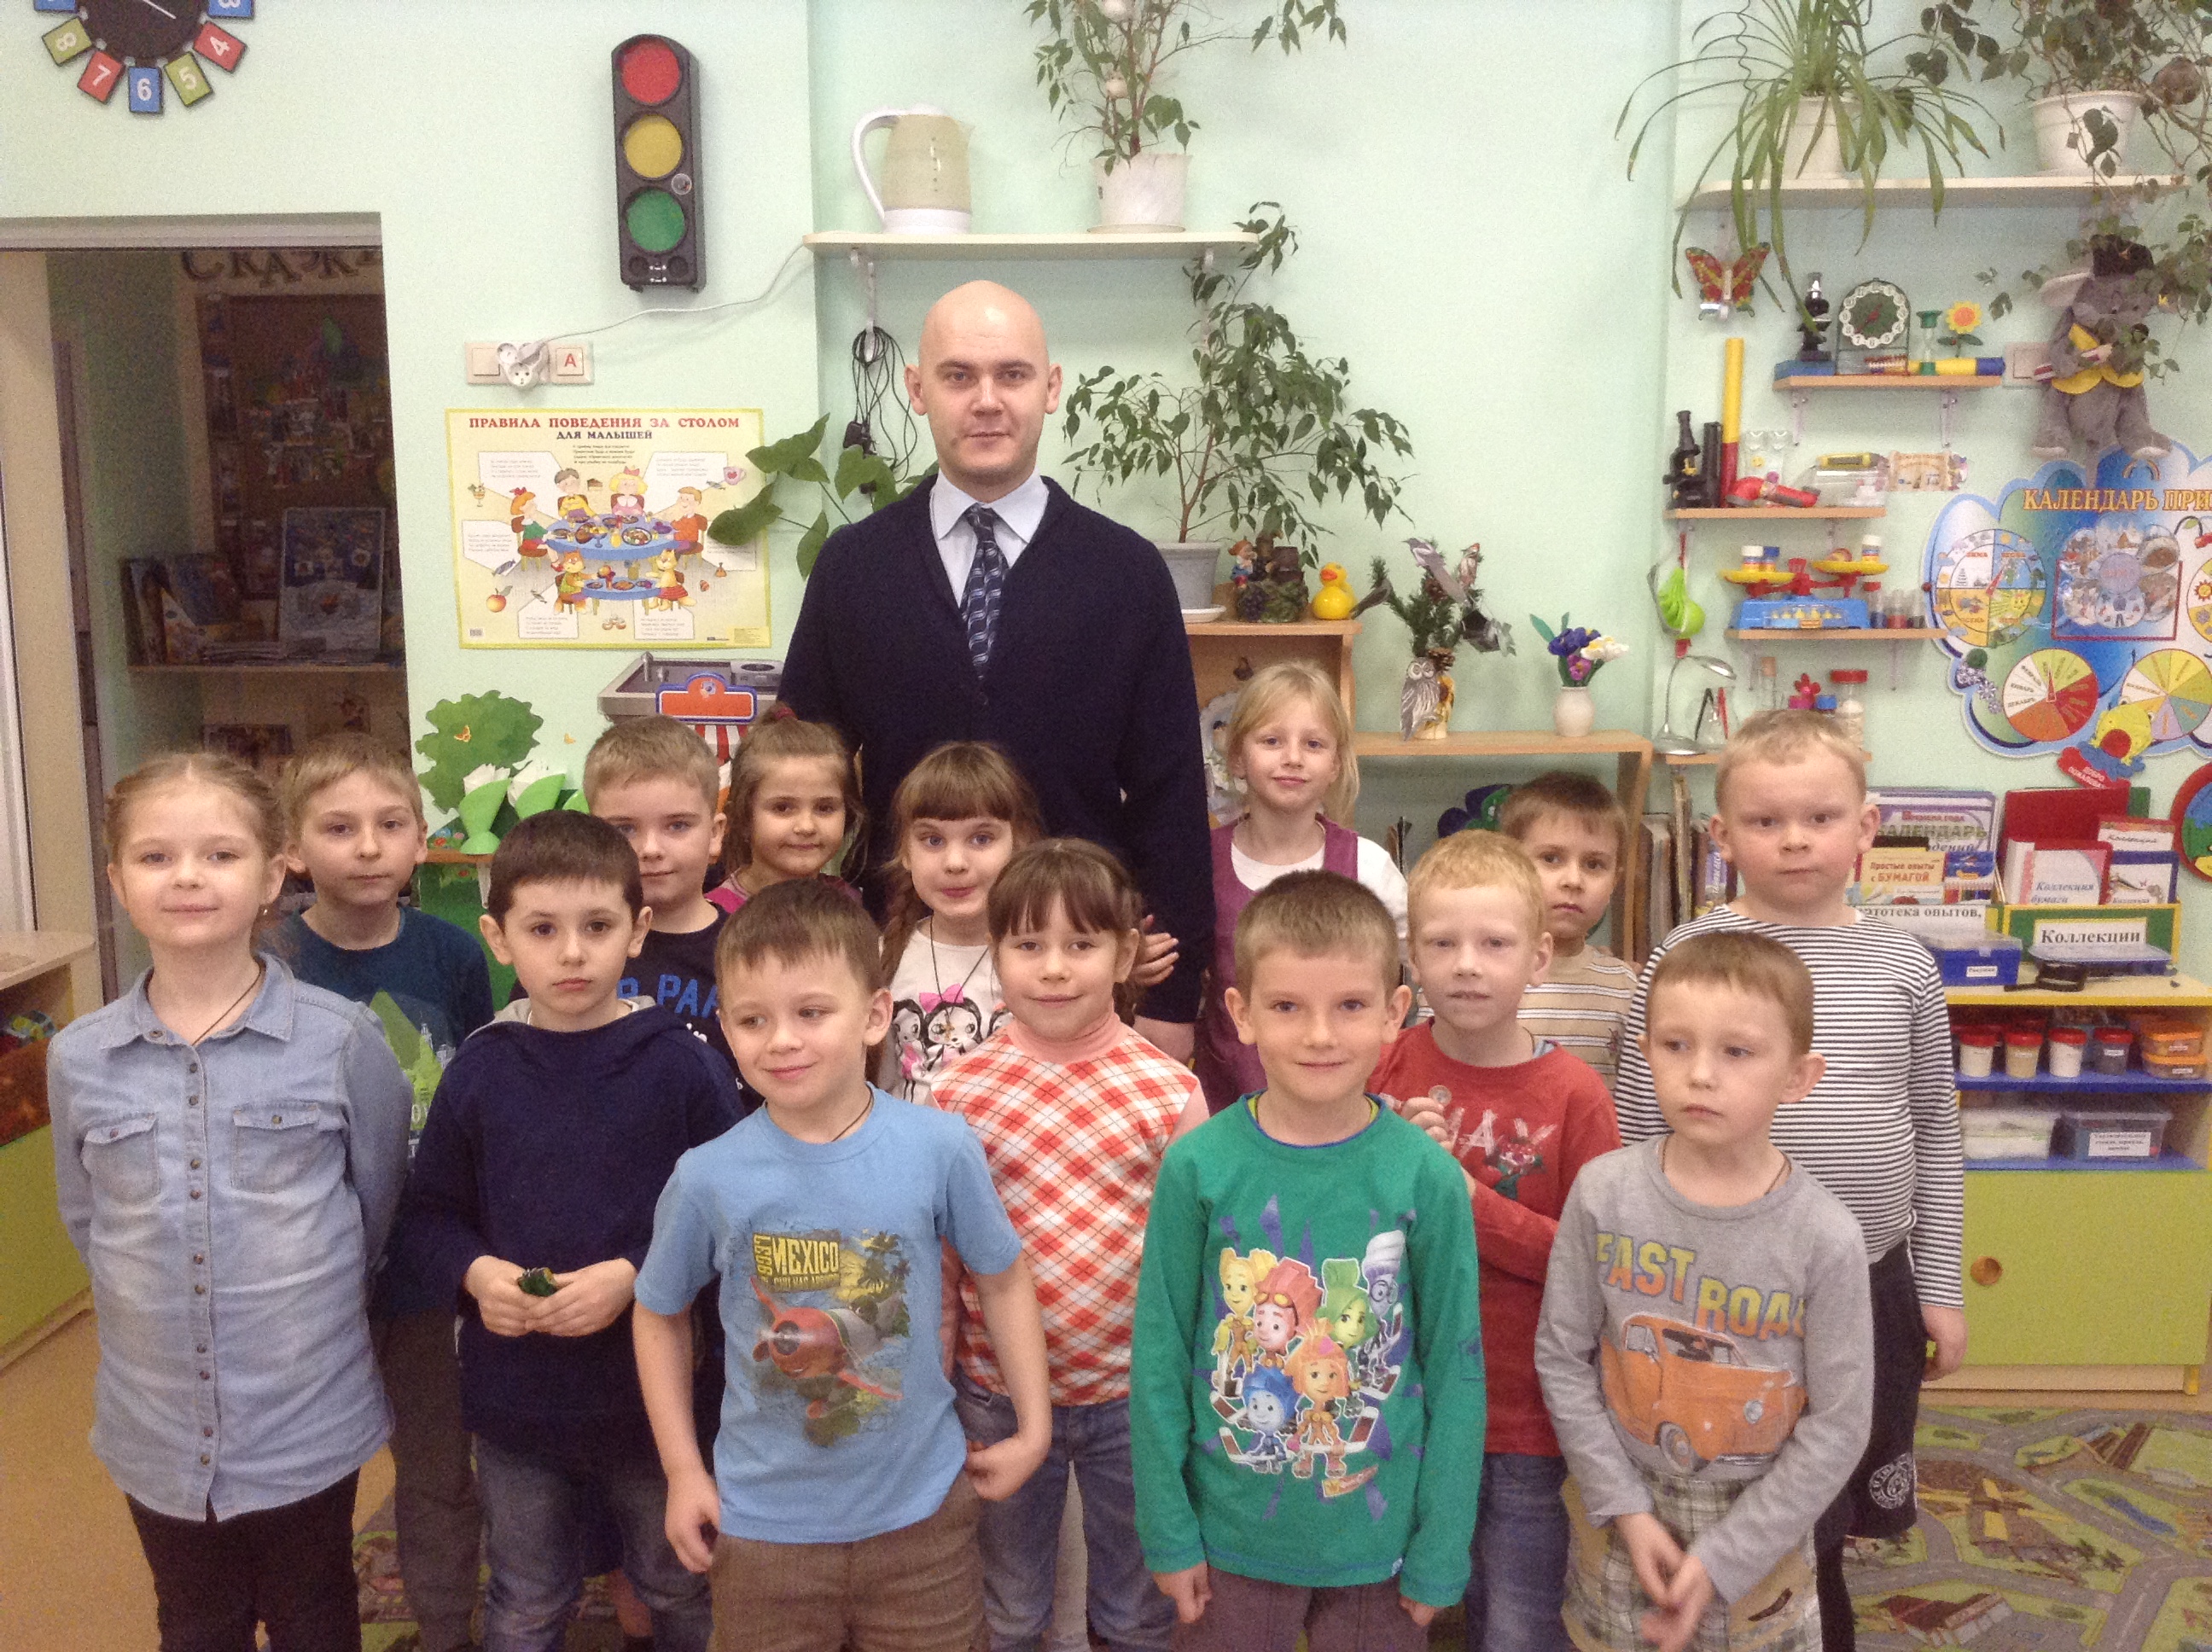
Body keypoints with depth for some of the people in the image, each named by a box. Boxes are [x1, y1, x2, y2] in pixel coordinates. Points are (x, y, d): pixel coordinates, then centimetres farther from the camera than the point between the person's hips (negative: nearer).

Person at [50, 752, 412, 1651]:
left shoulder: (344, 1040, -13)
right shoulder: (78, 1059, -5)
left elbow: (380, 1205, -1)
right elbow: (86, 1222, 8)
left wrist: (302, 1301, 4)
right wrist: (155, 1305, 1)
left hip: (309, 1427, -2)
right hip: (158, 1433, 2)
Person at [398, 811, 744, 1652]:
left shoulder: (684, 1066, -12)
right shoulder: (478, 1072, -4)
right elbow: (428, 1216, 5)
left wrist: (634, 1276, -22)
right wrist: (474, 1271, -14)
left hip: (657, 1395, -2)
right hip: (514, 1400, 2)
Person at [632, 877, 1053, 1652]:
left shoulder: (940, 1147, -14)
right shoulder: (708, 1178, -14)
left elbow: (1002, 1278, 1)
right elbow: (661, 1313, 3)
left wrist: (1033, 1429, 3)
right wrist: (682, 1470, 2)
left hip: (922, 1510, 0)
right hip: (763, 1524, 0)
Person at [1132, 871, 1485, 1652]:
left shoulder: (1427, 1177, -12)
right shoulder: (1196, 1167, -12)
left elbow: (1457, 1372, -6)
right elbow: (1159, 1358, -5)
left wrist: (1441, 1553, -3)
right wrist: (1167, 1530, -4)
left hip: (1379, 1538, 0)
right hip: (1231, 1536, 0)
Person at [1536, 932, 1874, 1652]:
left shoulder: (1824, 1237, -17)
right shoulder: (1603, 1193, -14)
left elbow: (1836, 1425, -11)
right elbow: (1562, 1356, -5)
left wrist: (1721, 1559, -11)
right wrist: (1626, 1508, -9)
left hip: (1758, 1525, -1)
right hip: (1625, 1516, 1)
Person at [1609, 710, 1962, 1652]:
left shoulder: (1902, 966, 1)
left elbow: (1936, 1137, 9)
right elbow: (1636, 1135, -5)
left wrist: (1939, 1287, 9)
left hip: (1872, 1282, 3)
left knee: (1824, 1524, 16)